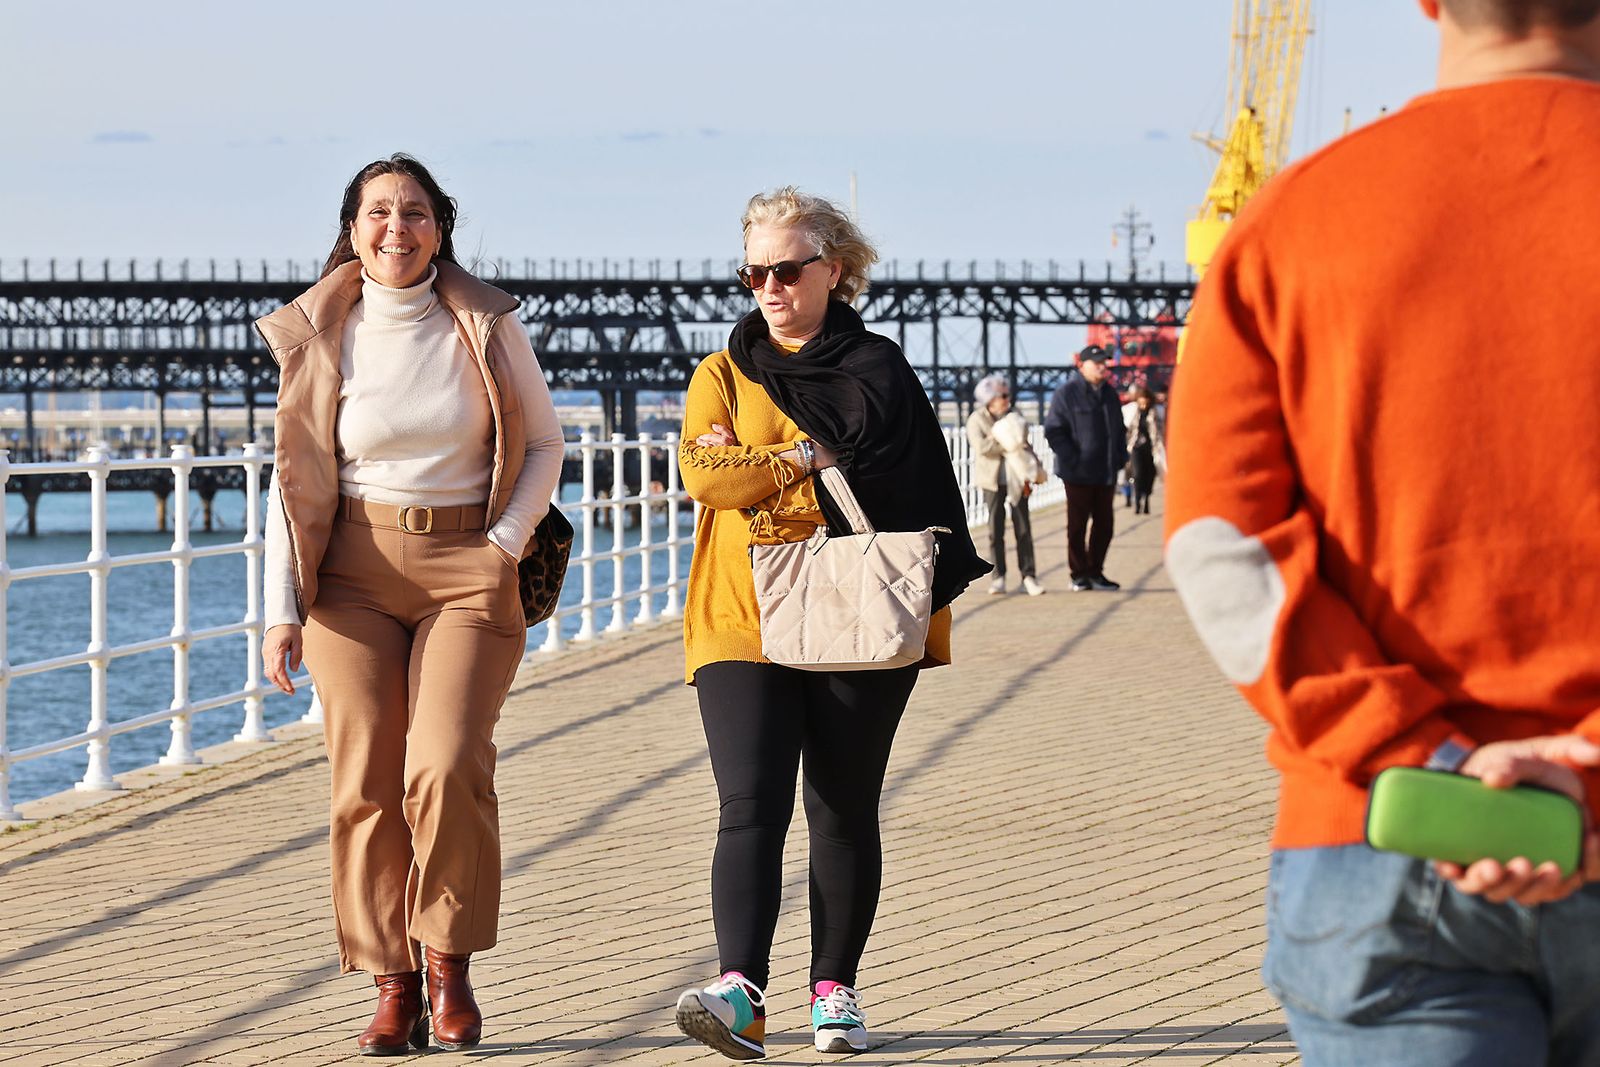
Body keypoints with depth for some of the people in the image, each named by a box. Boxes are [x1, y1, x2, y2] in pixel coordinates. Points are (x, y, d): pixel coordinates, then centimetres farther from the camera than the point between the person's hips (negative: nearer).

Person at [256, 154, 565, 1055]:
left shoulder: (488, 326, 0)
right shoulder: (323, 337, 3)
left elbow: (545, 442, 10)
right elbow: (296, 478, 5)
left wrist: (506, 543, -3)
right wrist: (283, 609, 0)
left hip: (469, 572, -1)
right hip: (356, 574, 1)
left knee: (446, 769, -17)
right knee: (368, 784, -4)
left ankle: (450, 964, 1)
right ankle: (394, 988, 4)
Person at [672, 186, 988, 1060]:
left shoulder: (878, 369, 9)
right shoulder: (722, 374, 12)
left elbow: (920, 497, 3)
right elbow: (702, 470, -5)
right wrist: (813, 459, -8)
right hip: (742, 622, 0)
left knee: (845, 811, 5)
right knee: (751, 806, -12)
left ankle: (836, 989, 14)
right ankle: (741, 991, -23)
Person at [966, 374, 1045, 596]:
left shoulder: (1014, 418, 11)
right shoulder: (977, 420, 0)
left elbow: (1024, 445, 15)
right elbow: (981, 446, -15)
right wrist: (1007, 445, -15)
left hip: (1016, 478, 2)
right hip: (993, 480, -2)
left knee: (1023, 527, -3)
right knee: (996, 528, 0)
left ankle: (1028, 577, -3)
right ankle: (998, 577, 6)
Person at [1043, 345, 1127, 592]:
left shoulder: (1109, 393, 12)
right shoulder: (1067, 393, -8)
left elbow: (1119, 429, 22)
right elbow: (1053, 431, -11)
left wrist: (1120, 457, 9)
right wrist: (1072, 460, -17)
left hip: (1106, 473, 6)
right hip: (1079, 474, -6)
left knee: (1104, 524, 7)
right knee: (1077, 525, 2)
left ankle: (1095, 572, 16)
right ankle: (1079, 574, 9)